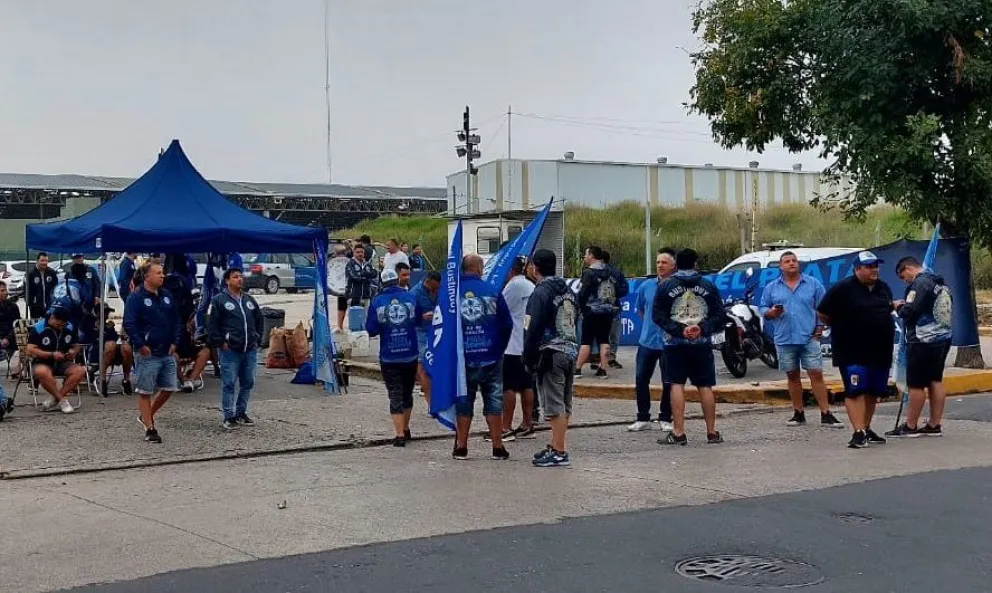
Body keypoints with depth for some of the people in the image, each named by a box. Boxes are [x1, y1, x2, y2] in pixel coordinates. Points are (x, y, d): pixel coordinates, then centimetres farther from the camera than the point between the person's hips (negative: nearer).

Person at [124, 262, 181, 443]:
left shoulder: (167, 296, 11)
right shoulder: (136, 297, -8)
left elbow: (176, 320, 17)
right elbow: (129, 324, -13)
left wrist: (174, 342, 6)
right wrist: (141, 345, -17)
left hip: (167, 353, 6)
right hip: (147, 354, -6)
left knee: (169, 388, 9)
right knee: (145, 392, 1)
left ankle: (147, 416, 29)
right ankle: (150, 428, 9)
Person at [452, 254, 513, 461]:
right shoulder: (492, 291, -4)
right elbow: (507, 324, 0)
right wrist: (499, 349, 15)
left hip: (461, 359, 1)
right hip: (490, 358, 0)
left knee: (463, 403, 9)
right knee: (494, 402, 7)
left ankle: (461, 448, 11)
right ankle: (498, 448, 8)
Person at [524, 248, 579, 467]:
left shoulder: (541, 293, -11)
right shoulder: (568, 291, 16)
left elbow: (533, 329, -15)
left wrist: (528, 357, -8)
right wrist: (572, 350, 20)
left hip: (550, 354, -9)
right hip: (571, 351, 9)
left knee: (555, 405, -6)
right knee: (564, 405, 14)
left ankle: (559, 452, -4)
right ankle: (557, 446, 23)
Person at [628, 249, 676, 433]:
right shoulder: (646, 286, 4)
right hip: (647, 340, 4)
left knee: (668, 383, 4)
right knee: (641, 379, 6)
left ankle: (665, 419, 16)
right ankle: (643, 419, 17)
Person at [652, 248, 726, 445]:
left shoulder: (666, 286, 1)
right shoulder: (708, 286, 6)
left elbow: (658, 315, -6)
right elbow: (719, 314, 1)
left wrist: (679, 330, -10)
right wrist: (703, 329, -8)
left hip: (675, 343, -2)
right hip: (702, 344, 2)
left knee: (677, 385, -1)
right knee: (705, 386, 6)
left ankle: (678, 433, -5)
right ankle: (712, 432, 10)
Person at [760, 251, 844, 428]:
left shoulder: (813, 284, 6)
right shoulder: (771, 287, 9)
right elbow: (762, 309, 11)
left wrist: (819, 328, -4)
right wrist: (771, 312, -10)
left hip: (809, 338, -2)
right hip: (784, 339, 2)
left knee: (816, 374, -5)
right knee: (793, 376, 9)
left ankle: (826, 414, -3)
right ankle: (798, 413, 17)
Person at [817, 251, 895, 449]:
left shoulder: (884, 288, 12)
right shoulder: (843, 289, -9)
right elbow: (823, 313, -5)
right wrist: (842, 329, 2)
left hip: (880, 351, 7)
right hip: (853, 352, -7)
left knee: (873, 392, 11)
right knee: (855, 391, -12)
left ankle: (866, 429, 23)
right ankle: (858, 433, -16)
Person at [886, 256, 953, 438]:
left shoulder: (920, 283, -15)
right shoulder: (941, 283, 13)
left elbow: (909, 312, -22)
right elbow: (948, 310, 16)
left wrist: (899, 307, 1)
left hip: (923, 341, -9)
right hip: (943, 339, 9)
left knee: (916, 384, -1)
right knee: (936, 380, 14)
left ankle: (910, 426, 5)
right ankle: (934, 425, 17)